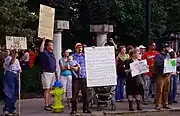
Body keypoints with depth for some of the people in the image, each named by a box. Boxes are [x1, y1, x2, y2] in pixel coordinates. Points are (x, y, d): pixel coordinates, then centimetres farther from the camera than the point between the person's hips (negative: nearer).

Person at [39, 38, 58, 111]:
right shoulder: (45, 53, -5)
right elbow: (41, 50, -30)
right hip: (46, 73, -7)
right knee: (47, 89, -8)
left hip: (53, 73, 7)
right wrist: (43, 41, -29)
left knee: (50, 89, 11)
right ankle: (46, 105, -7)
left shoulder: (52, 54, 17)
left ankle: (49, 104, 17)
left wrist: (56, 73, 20)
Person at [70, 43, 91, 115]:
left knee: (85, 93, 4)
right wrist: (72, 67, -20)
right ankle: (74, 110, 3)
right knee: (75, 94, -4)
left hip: (84, 77, 3)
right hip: (76, 77, -2)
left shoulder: (85, 55, 13)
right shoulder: (73, 56, 5)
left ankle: (85, 109, 13)